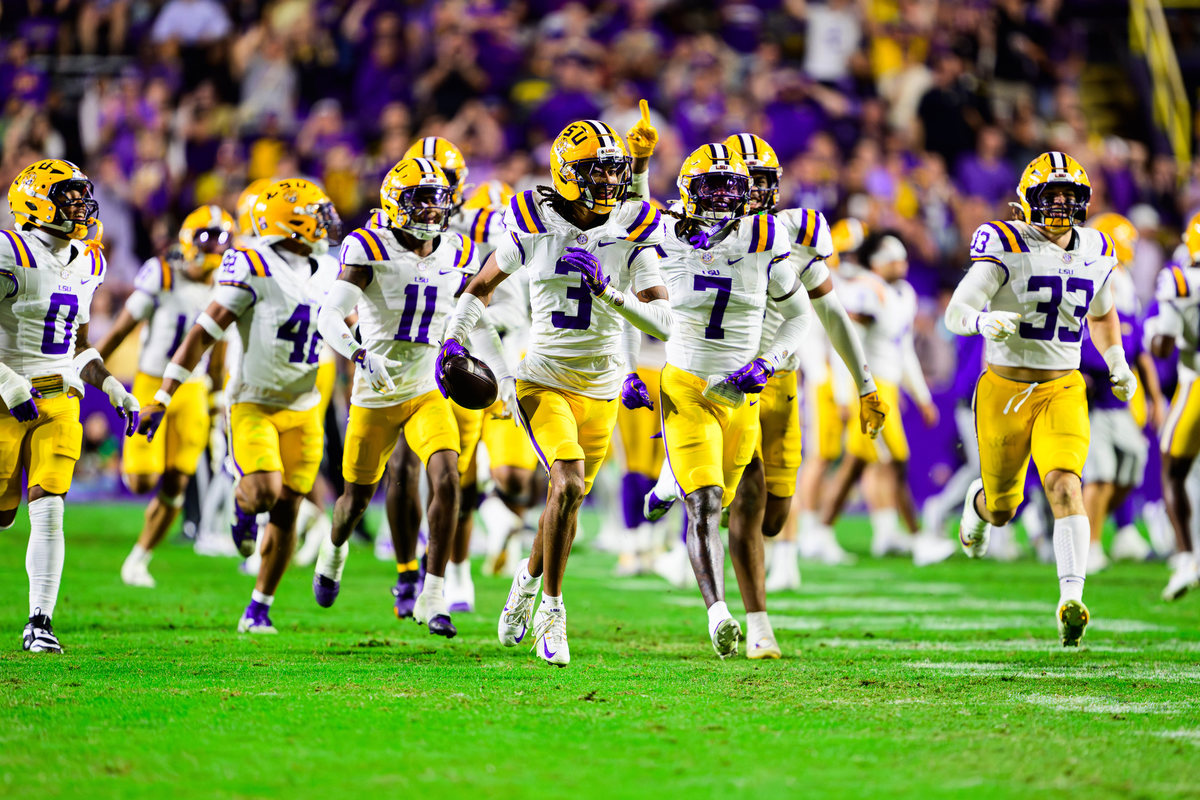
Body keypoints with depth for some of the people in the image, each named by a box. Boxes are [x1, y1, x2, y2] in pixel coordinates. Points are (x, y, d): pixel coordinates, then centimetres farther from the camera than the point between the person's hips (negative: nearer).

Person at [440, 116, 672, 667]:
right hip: (544, 379, -2)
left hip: (601, 389, 2)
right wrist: (453, 337, -2)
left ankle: (530, 577, 44)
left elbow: (664, 324, -13)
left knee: (568, 497, 13)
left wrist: (606, 289, -26)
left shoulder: (633, 234, -7)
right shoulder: (534, 225, -6)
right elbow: (483, 285, 11)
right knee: (569, 483, -21)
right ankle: (552, 612, -8)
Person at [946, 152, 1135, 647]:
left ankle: (1071, 601, -28)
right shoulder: (1006, 247, -12)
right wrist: (984, 321, -40)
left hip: (1062, 391, 2)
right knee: (1002, 509, 13)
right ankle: (978, 502, 52)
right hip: (1005, 388, -2)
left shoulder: (1096, 253, 4)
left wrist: (1117, 365, 13)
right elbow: (956, 313, -18)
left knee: (1065, 487, -22)